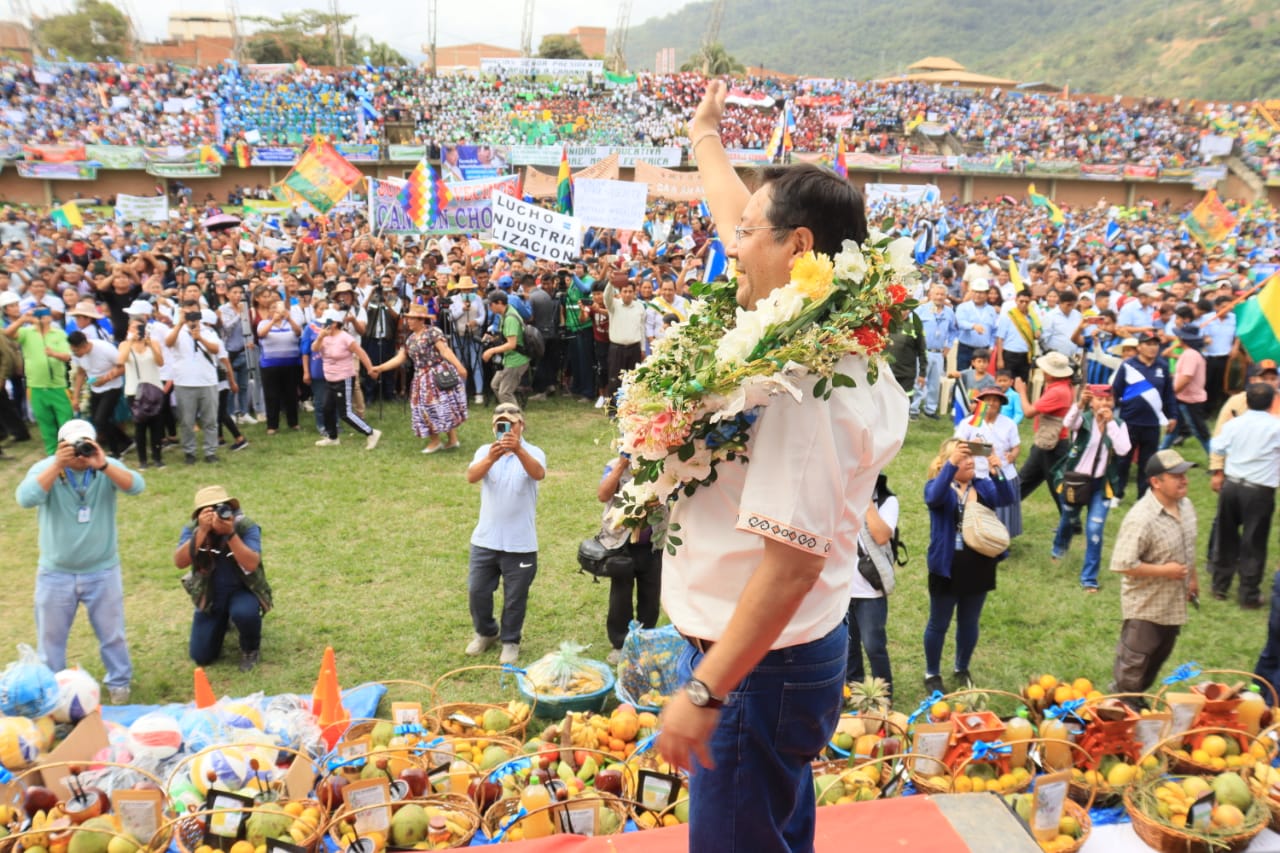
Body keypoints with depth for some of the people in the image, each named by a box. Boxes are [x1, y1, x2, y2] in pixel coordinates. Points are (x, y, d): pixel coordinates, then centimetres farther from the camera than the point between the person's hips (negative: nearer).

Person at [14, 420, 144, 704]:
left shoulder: (108, 467, -10)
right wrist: (57, 466, -34)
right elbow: (25, 499, -28)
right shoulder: (45, 468, -11)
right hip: (55, 573, 1)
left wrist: (103, 466, -40)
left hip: (102, 571, 0)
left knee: (112, 632, 12)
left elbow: (136, 486, -28)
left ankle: (119, 682, 30)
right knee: (51, 636, 15)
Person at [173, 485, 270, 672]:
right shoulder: (192, 528, -13)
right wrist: (202, 531, -37)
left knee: (244, 613, -38)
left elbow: (251, 564, -33)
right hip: (210, 594, 3)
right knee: (201, 657, 1)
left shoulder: (246, 526, -21)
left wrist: (230, 533, -42)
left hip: (243, 589, -3)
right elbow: (180, 562, -27)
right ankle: (223, 621, 34)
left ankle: (251, 649, -3)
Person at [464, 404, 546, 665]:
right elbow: (471, 477, -21)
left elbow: (539, 474, -30)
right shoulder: (485, 451, -1)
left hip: (521, 543, -2)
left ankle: (510, 641, 31)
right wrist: (491, 459, -43)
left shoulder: (533, 453, -7)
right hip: (485, 539, 2)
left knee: (515, 597, 9)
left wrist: (518, 450, -49)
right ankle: (486, 633, 37)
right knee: (477, 591, 12)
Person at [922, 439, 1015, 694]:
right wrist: (951, 464, -45)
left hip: (979, 569, 4)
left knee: (969, 623, 19)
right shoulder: (937, 485, -10)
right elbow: (933, 498, -34)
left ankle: (962, 671, 39)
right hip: (947, 569, -4)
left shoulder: (983, 486, 1)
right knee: (939, 624, 10)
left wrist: (996, 472, -35)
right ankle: (932, 675, 27)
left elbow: (1007, 499, -17)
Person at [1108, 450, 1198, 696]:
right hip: (1146, 606, -8)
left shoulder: (1185, 505, -1)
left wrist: (1192, 578, 20)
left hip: (1174, 602, 8)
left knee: (1159, 657, 23)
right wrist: (1164, 570, -24)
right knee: (1133, 665, 8)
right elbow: (1123, 565, -30)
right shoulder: (1141, 519, -29)